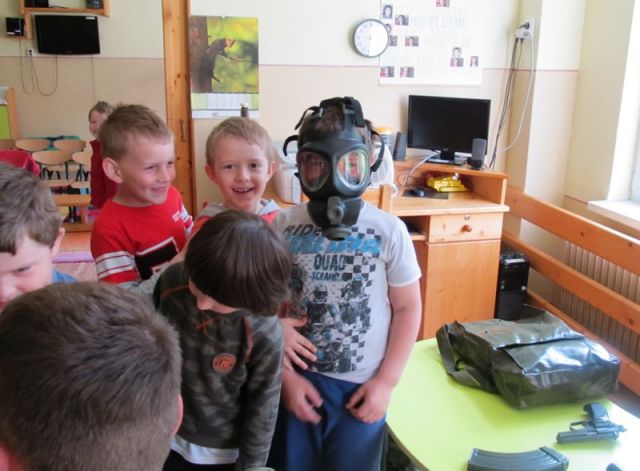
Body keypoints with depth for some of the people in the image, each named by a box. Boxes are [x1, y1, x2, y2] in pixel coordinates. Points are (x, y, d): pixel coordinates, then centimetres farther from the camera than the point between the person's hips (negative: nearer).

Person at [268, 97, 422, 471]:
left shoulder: (389, 231, -9)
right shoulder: (283, 226, -6)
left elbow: (407, 308, -2)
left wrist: (386, 381, -4)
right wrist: (286, 375, -3)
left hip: (362, 387, -1)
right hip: (297, 380, 1)